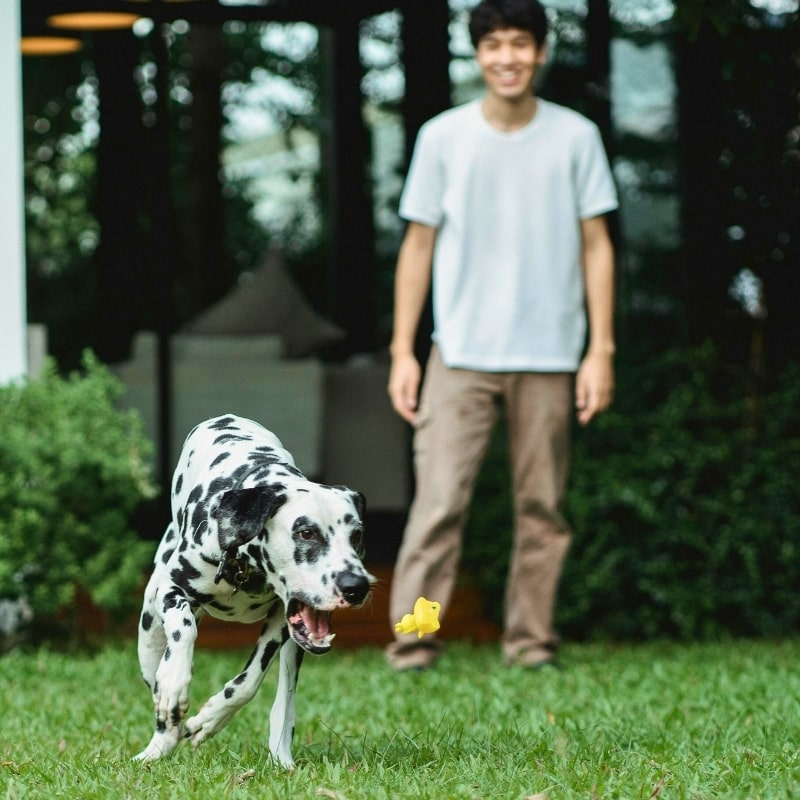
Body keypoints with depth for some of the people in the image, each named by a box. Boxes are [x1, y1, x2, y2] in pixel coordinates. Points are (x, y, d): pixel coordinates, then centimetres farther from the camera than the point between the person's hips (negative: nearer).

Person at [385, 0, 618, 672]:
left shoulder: (576, 137, 4)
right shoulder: (442, 137, 3)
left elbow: (596, 244, 6)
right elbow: (419, 245, 7)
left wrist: (601, 350, 0)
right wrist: (403, 351, 2)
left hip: (549, 357, 1)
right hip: (461, 356, -1)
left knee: (543, 508, 3)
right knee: (439, 501, -9)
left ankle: (531, 641, 11)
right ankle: (412, 644, -9)